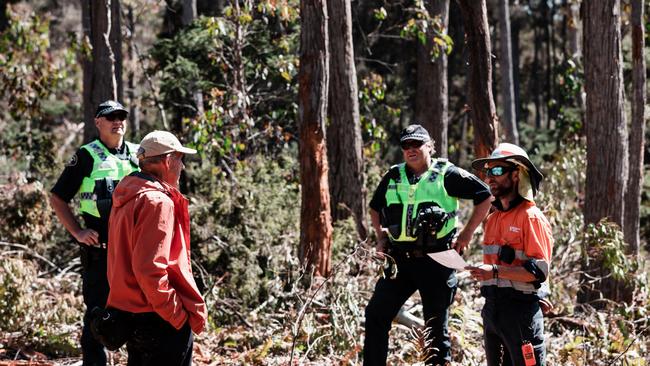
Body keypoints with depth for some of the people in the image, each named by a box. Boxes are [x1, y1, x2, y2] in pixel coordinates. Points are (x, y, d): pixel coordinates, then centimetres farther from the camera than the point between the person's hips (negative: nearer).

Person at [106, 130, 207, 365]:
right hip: (161, 320, -10)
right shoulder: (158, 202, -18)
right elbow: (150, 269, -25)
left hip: (129, 311, 10)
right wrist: (178, 315, -20)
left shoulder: (126, 200, 12)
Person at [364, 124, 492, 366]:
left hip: (435, 262, -4)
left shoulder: (446, 174, -2)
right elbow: (375, 208, 28)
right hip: (399, 260, 5)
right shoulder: (394, 177, 12)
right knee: (376, 315, -2)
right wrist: (380, 237, 13)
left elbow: (485, 196, 1)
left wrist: (466, 234, -3)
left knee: (436, 325, 3)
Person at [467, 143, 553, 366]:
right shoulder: (492, 218, 16)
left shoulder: (530, 217, -9)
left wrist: (496, 272, -23)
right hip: (492, 309, 8)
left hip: (521, 309, -8)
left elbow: (539, 271, -16)